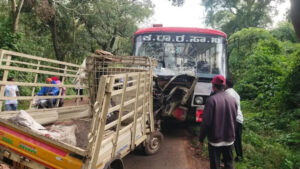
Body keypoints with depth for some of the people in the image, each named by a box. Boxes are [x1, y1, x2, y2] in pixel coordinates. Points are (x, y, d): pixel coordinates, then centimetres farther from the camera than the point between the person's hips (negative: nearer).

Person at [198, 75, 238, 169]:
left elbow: (206, 122, -17)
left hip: (215, 140, -5)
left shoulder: (211, 100, -18)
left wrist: (201, 139, -7)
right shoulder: (233, 99, 0)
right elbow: (234, 120, 9)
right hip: (229, 139, 5)